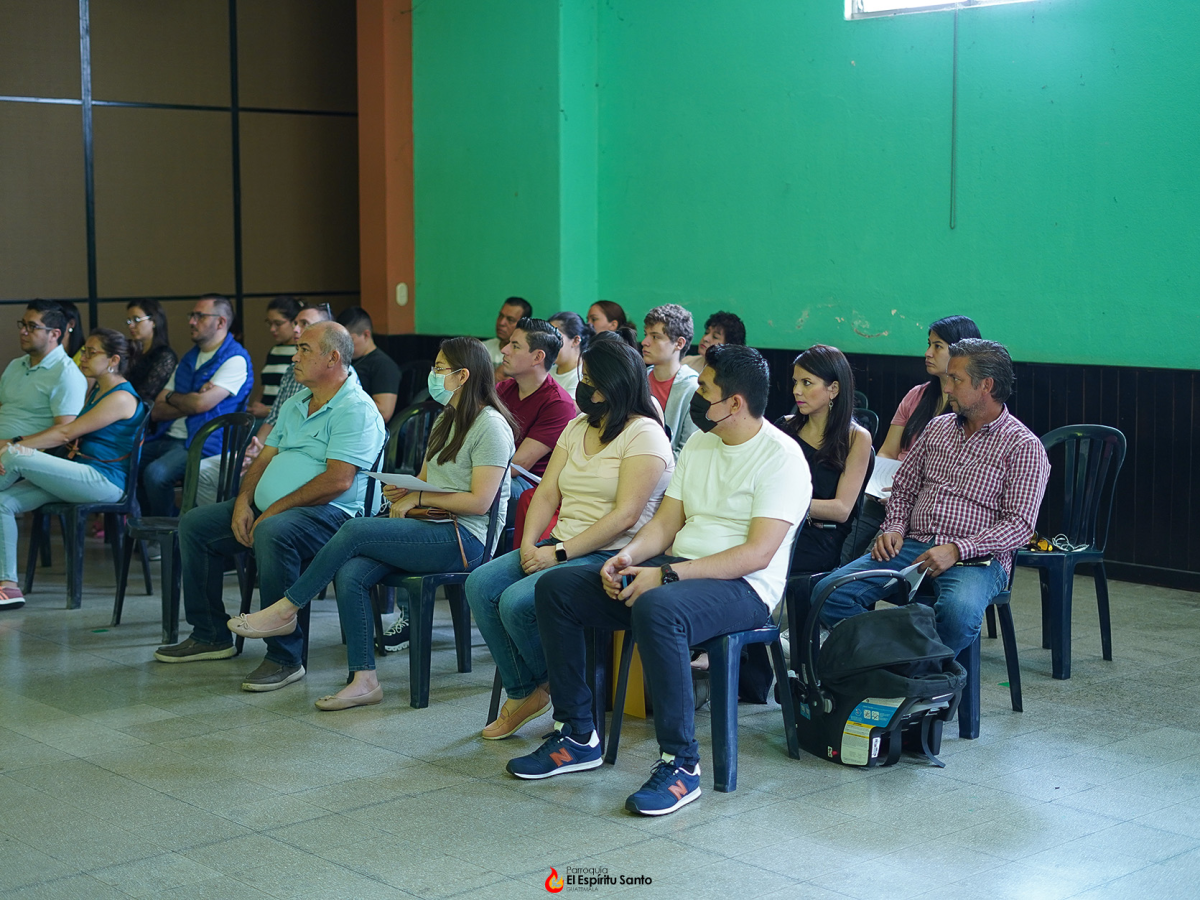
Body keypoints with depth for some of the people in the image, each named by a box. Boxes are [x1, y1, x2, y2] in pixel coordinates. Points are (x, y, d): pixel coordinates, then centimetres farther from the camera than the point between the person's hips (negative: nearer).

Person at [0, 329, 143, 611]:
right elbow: (66, 431, 17)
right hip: (80, 476, 10)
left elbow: (67, 433, -15)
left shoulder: (121, 397, -11)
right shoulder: (96, 391, 20)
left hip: (104, 481, -10)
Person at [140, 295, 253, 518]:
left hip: (203, 443, -8)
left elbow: (201, 404, -18)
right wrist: (188, 402, -5)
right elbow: (157, 411, 14)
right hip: (169, 439, 9)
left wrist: (172, 397, 3)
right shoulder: (189, 358, 20)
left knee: (156, 473, -30)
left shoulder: (235, 359, -7)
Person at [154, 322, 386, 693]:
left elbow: (338, 481, -21)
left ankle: (285, 657, -31)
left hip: (327, 513, -10)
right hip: (268, 508, 10)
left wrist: (275, 510, -19)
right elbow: (265, 457, 19)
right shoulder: (295, 404, 20)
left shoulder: (356, 410, -11)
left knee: (273, 533, -39)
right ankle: (211, 635, 12)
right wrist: (244, 502, -1)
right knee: (194, 523, 4)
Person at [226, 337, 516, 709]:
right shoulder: (446, 420, 22)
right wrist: (403, 490, 1)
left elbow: (480, 501, -15)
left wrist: (418, 498, -11)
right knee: (350, 574, -19)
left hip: (464, 539, -8)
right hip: (430, 530, 8)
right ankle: (364, 681, -19)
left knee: (355, 530, -23)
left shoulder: (491, 426, -8)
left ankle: (286, 609, -9)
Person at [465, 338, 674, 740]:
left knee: (517, 601, -26)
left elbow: (625, 515, -17)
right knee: (481, 584, -12)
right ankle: (523, 692, -2)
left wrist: (560, 553, -19)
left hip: (610, 556, -8)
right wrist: (528, 545, -7)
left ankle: (548, 689, 1)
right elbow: (547, 493, 12)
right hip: (561, 548, 8)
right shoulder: (578, 428, 18)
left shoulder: (644, 434, -9)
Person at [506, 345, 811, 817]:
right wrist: (629, 556, -9)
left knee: (657, 610, -41)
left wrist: (667, 575, -24)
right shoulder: (699, 444, 15)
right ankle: (577, 735, 2)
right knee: (555, 587, -4)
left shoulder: (780, 457, -12)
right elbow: (667, 521, 14)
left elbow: (757, 553, -20)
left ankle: (681, 764, -30)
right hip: (676, 570, 9)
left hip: (741, 586, -9)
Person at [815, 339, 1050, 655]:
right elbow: (903, 488, 24)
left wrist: (956, 550, -20)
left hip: (975, 558, -5)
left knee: (959, 611, -40)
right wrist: (894, 528, 2)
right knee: (829, 592, -18)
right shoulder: (938, 428, 18)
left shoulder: (1024, 446, -2)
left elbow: (1019, 525, -10)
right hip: (912, 546, 5)